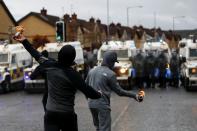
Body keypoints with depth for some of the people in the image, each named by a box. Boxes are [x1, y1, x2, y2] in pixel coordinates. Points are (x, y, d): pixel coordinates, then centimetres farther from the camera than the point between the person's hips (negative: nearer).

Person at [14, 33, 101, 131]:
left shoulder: (50, 66, -4)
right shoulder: (73, 74, -16)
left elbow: (37, 56, 12)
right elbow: (89, 92, -11)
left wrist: (24, 41, 26)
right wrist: (99, 94, 10)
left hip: (50, 114, 3)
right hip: (67, 115, -3)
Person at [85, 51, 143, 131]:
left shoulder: (92, 70, 8)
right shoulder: (110, 74, -11)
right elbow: (119, 91, -8)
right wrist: (134, 95, -1)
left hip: (91, 103, 7)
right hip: (102, 105, -7)